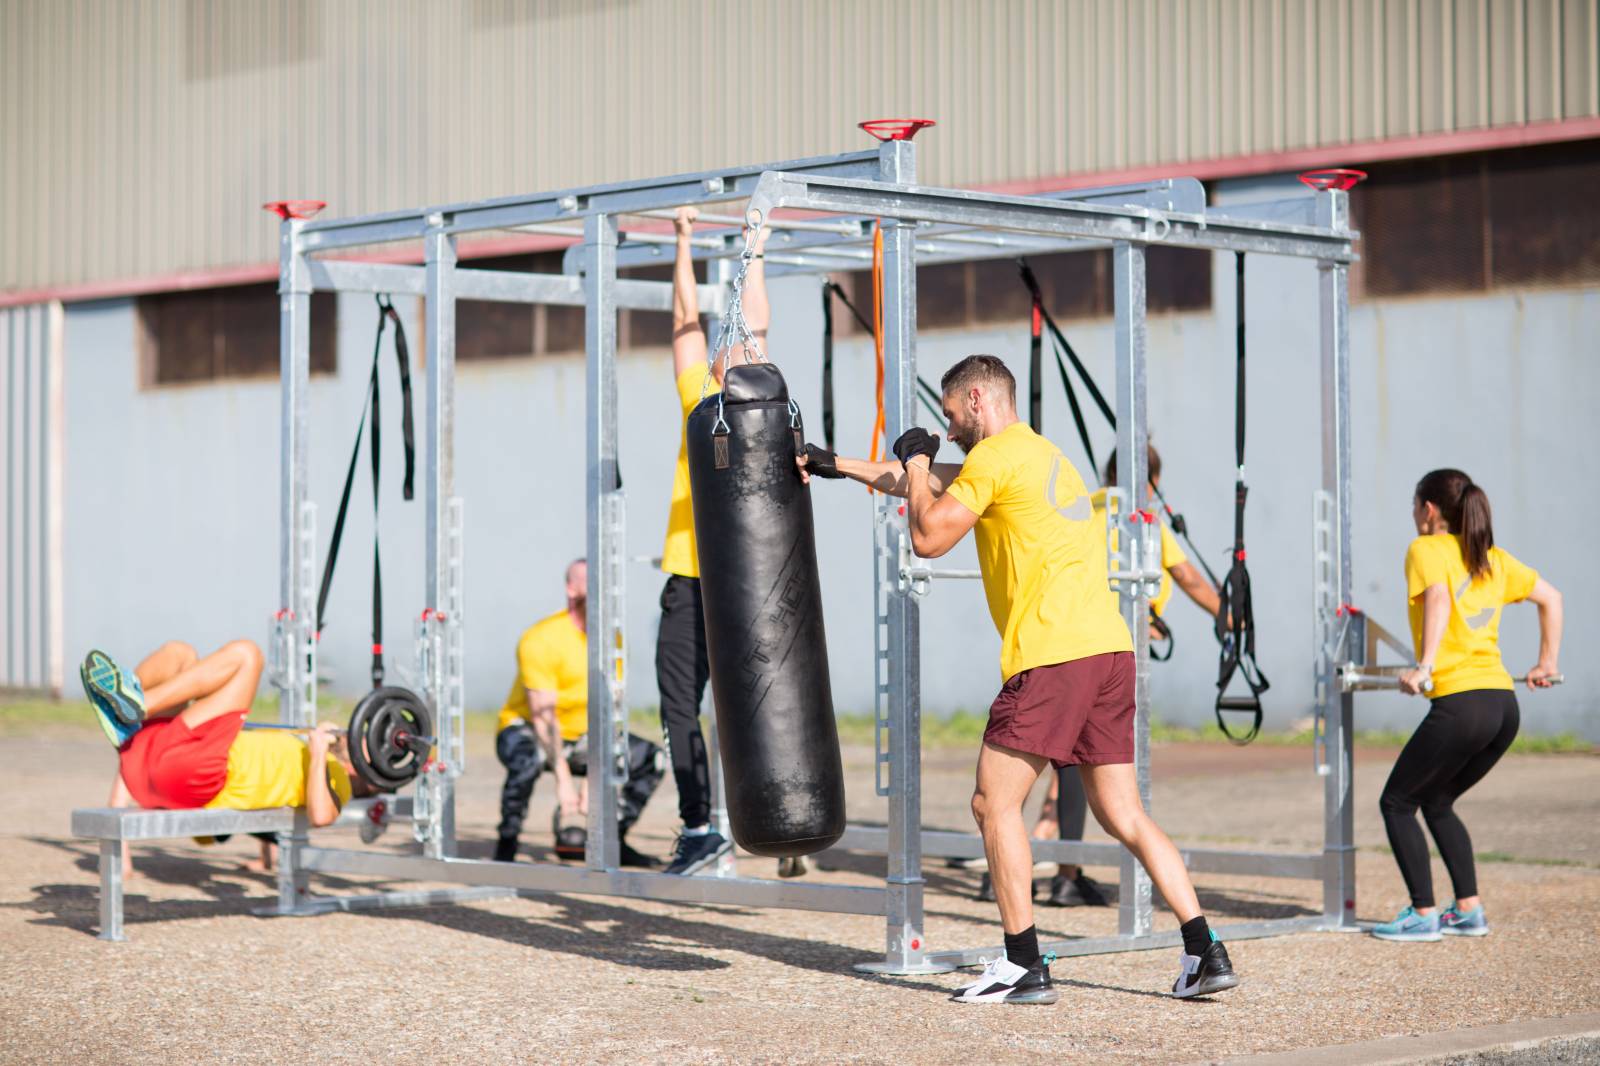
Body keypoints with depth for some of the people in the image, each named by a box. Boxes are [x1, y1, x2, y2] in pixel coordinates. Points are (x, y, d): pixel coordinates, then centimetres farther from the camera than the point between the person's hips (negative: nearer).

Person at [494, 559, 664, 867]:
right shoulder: (541, 639, -22)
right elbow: (543, 715, -26)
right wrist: (563, 780, -33)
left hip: (579, 737, 6)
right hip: (524, 729, -6)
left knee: (652, 759, -4)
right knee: (528, 758, -40)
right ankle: (506, 846, -21)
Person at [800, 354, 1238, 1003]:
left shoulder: (996, 456, -3)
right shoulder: (1042, 454, 26)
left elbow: (928, 537, -4)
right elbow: (937, 486, 36)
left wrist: (915, 462, 11)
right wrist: (839, 466, 40)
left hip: (1052, 656, -9)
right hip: (1111, 650, 9)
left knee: (995, 804, 1)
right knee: (1123, 817, 10)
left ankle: (1026, 967, -1)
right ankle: (1205, 954, 3)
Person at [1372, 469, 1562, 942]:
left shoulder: (1426, 550, -2)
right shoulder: (1493, 558, 19)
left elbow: (1438, 597, -21)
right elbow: (1550, 598, 24)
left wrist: (1424, 666, -29)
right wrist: (1547, 664, 29)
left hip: (1460, 703, -7)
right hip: (1504, 704, 7)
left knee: (1396, 803, 7)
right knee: (1437, 802, 24)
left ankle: (1424, 915, 3)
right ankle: (1468, 910, 19)